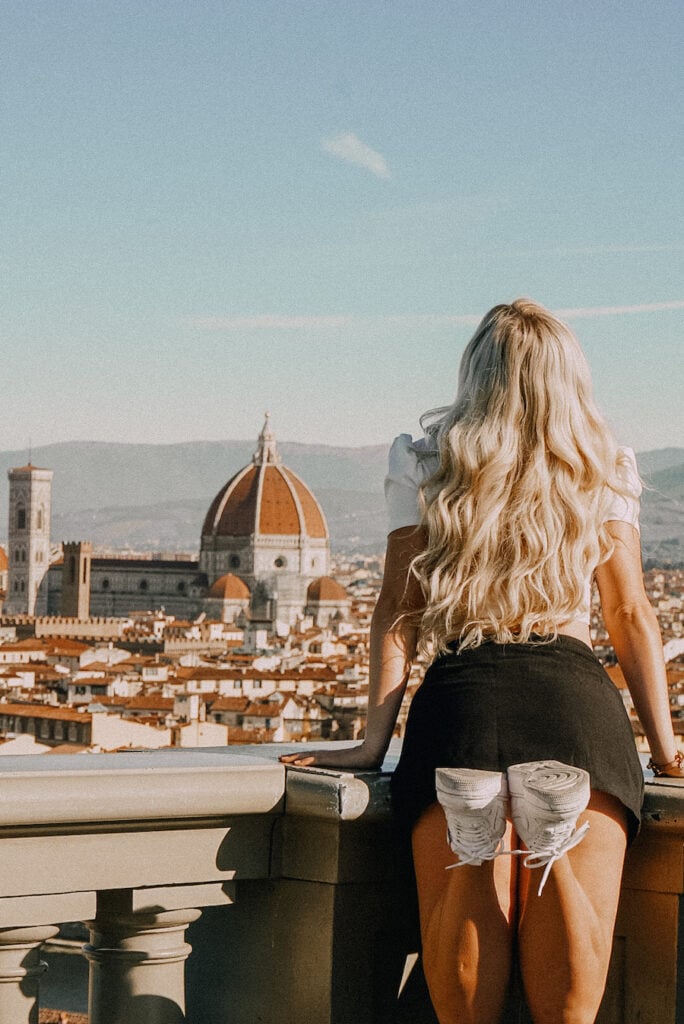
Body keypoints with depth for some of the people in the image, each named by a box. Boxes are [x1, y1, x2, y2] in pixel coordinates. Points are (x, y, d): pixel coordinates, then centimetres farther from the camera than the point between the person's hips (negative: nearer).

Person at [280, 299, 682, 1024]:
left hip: (459, 697, 0)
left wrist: (375, 740, 9)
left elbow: (398, 608, 9)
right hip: (577, 699, 0)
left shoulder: (425, 463, 12)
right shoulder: (604, 472, 15)